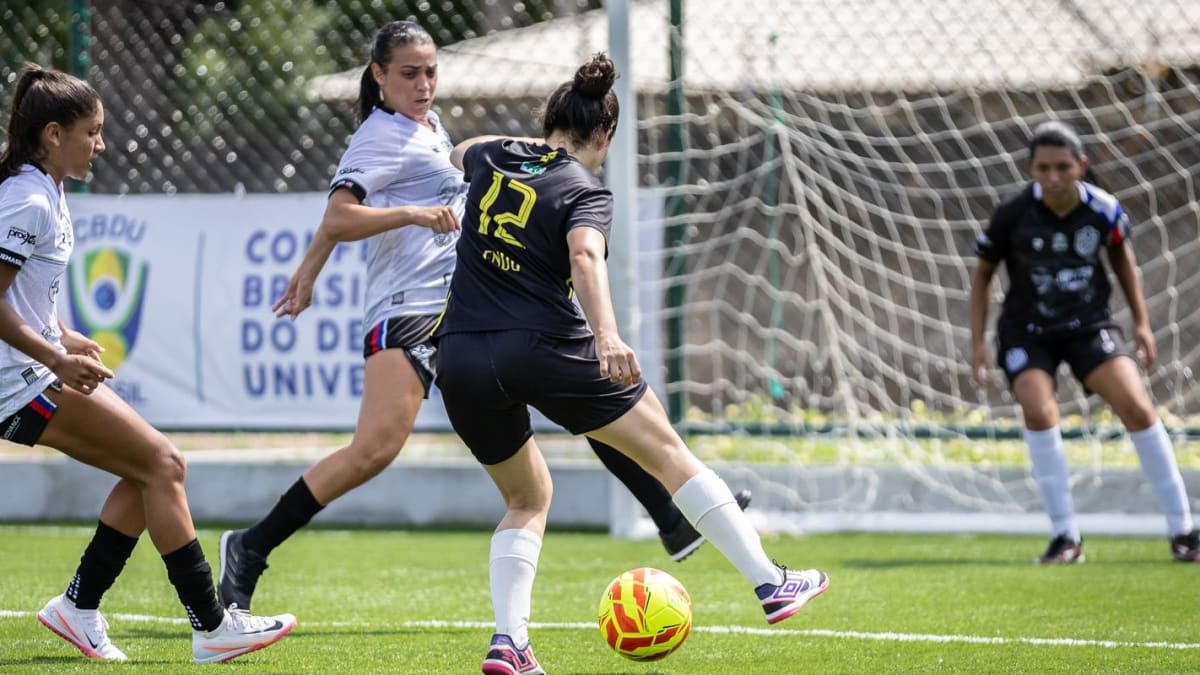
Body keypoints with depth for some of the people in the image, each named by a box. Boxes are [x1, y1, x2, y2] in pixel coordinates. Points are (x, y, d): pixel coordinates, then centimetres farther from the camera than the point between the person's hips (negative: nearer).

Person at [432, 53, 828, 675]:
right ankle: (772, 584, 8)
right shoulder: (586, 191, -3)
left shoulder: (491, 156, 13)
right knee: (667, 453, 8)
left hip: (460, 361, 5)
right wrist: (607, 335, -37)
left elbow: (459, 153, 38)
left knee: (527, 498, 22)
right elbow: (585, 256, -24)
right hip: (544, 347, -5)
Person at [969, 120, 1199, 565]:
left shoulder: (1103, 210, -12)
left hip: (1089, 325, 1)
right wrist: (977, 342, -5)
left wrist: (1141, 322, 10)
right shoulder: (1012, 216, -17)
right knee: (1039, 412, -25)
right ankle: (1065, 537, -15)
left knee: (1138, 408, -12)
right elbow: (983, 274, -2)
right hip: (1027, 330, -1)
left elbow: (1121, 253, 10)